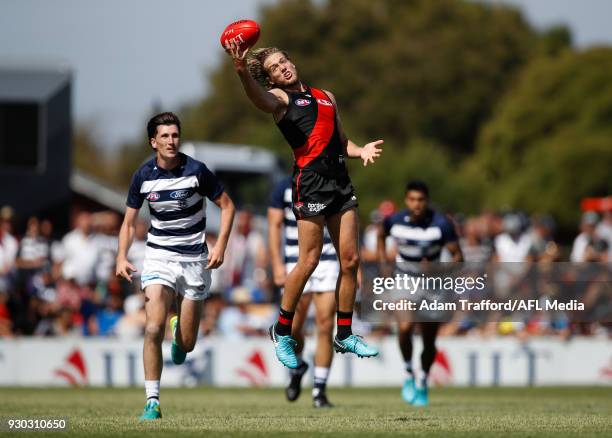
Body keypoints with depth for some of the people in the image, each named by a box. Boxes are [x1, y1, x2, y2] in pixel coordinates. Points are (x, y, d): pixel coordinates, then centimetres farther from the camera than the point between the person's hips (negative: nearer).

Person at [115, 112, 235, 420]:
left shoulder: (196, 171, -11)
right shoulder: (143, 176, -4)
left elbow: (227, 206, -1)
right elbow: (129, 222, 6)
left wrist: (220, 245, -13)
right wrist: (122, 257, -9)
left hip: (194, 260, -1)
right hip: (159, 256, 1)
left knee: (187, 343, 2)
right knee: (153, 328, -19)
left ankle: (179, 329, 42)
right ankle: (152, 401, -12)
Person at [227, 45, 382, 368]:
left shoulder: (325, 96, 22)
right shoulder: (279, 97, 3)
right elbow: (260, 99, -22)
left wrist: (360, 150, 5)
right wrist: (243, 72, -43)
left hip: (340, 179, 6)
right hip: (310, 179, -6)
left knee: (350, 260, 5)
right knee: (309, 262, -7)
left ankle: (344, 335, 16)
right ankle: (282, 331, 9)